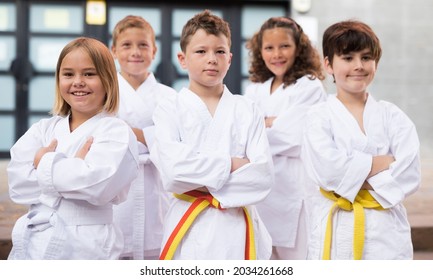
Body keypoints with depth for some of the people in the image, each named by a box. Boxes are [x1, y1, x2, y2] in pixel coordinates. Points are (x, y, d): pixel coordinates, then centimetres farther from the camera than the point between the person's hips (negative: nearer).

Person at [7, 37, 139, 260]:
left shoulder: (115, 132, -5)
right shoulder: (43, 129, 8)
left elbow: (97, 185, -22)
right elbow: (19, 185, -5)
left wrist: (45, 163, -9)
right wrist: (75, 167, -14)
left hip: (85, 247, -4)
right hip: (33, 241, 4)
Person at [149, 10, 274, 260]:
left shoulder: (247, 111, 5)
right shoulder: (170, 110, 1)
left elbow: (263, 175, -6)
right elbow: (173, 173, -14)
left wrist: (203, 183, -13)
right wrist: (231, 164, -13)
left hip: (239, 228, 1)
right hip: (190, 228, -1)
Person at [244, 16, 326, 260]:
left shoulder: (310, 87, -4)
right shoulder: (255, 90, 14)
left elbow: (294, 139, -13)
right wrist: (271, 123, -11)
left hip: (294, 187, -6)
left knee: (296, 254, -2)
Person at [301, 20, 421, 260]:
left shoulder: (391, 116, 6)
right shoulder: (320, 117, 0)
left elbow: (409, 174, -6)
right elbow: (328, 168, -16)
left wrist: (352, 179, -14)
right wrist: (382, 162, -10)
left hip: (387, 230, 2)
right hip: (336, 230, -2)